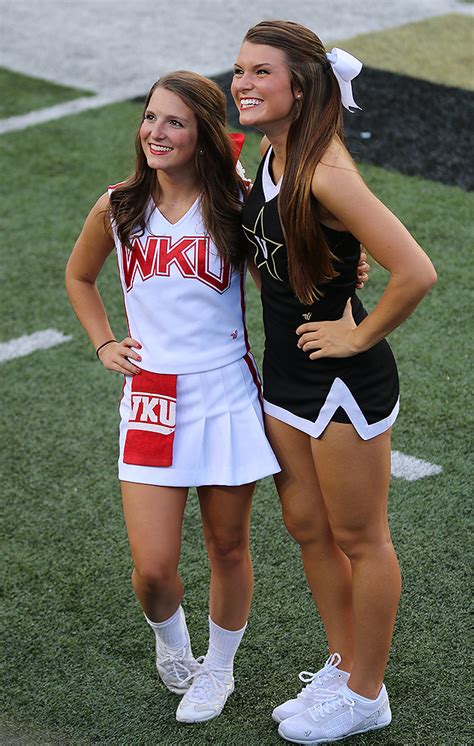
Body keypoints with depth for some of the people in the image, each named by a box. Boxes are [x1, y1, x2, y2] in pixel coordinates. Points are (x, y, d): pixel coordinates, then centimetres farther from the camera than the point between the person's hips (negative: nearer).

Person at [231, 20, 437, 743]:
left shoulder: (326, 173, -26)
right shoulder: (270, 153, 2)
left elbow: (416, 272, -33)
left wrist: (359, 335, -20)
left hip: (344, 383, -9)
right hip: (285, 377, 9)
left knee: (359, 541, 8)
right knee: (308, 529, 19)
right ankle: (343, 665, 37)